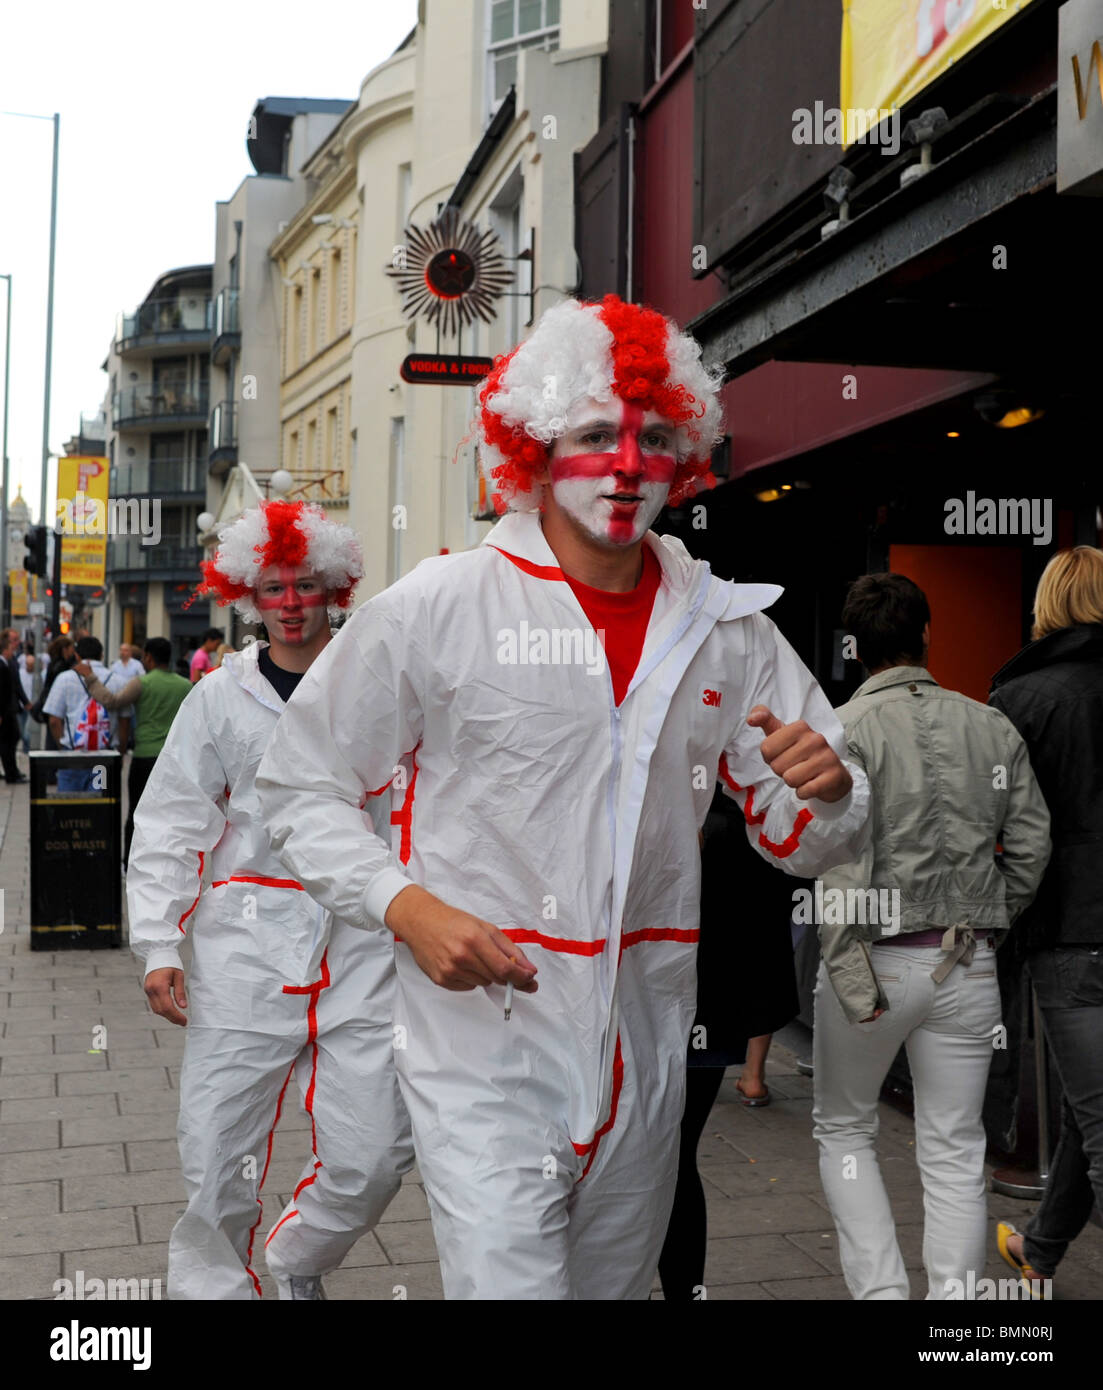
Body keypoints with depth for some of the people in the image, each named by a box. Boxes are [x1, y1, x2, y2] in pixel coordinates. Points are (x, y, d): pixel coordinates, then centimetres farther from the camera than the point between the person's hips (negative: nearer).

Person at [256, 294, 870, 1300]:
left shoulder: (727, 628, 5)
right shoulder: (436, 609, -6)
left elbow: (802, 843, 9)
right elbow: (301, 785, -1)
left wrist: (826, 792, -15)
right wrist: (405, 904, -16)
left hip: (646, 1060, 5)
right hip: (486, 1042, -4)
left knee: (615, 1285, 21)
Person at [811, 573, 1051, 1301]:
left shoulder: (845, 728, -8)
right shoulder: (994, 728, 4)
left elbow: (843, 863, -17)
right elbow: (1031, 846, 3)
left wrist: (850, 978, -16)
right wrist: (983, 923, 14)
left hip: (876, 959, -3)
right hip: (969, 966, 3)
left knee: (844, 1129, 16)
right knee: (955, 1152, 10)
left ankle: (880, 1289, 8)